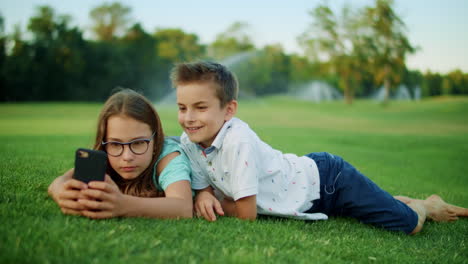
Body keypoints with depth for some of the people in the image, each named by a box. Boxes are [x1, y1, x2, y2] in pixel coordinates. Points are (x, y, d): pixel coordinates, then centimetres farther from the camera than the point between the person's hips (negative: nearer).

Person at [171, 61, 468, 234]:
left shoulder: (238, 140, -35)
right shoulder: (189, 141, -13)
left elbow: (247, 213, -31)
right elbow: (203, 183, -1)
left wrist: (217, 201, -16)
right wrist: (204, 196, -23)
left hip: (327, 179, -7)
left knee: (408, 224, -5)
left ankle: (428, 206, 26)